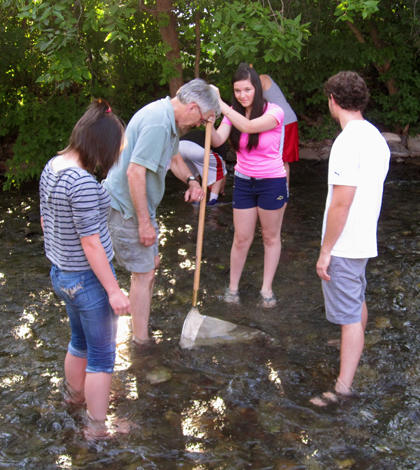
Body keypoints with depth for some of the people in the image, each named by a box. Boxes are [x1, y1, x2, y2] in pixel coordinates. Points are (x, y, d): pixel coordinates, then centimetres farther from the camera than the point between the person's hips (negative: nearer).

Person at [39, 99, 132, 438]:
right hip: (88, 279, -9)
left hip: (61, 273, 9)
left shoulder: (52, 167, 0)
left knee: (80, 340, 30)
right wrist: (113, 290, -19)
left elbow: (45, 222, 11)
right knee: (102, 355, 10)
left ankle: (75, 392, 53)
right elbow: (91, 244, -26)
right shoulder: (83, 182, -28)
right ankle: (98, 426, 25)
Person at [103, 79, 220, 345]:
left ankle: (142, 320, 38)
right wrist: (145, 222, -26)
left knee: (151, 263, 21)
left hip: (140, 205, 11)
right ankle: (142, 342, 11)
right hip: (126, 209, -11)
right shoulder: (157, 123, -26)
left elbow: (174, 157, 26)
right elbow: (135, 172, -31)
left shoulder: (170, 120, 8)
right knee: (143, 273, -2)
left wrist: (191, 180, 6)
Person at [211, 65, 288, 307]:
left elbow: (248, 126, -32)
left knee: (271, 237, 10)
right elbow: (217, 140, -15)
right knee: (241, 238, 8)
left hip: (272, 183, -3)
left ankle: (267, 288, 23)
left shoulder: (274, 111, -14)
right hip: (243, 182, 3)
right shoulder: (233, 114, 0)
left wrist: (219, 103, -31)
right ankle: (233, 287, 23)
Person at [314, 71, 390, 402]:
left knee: (349, 315, -4)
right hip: (366, 239, 9)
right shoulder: (377, 137, 7)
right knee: (358, 302, 26)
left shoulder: (348, 142, -21)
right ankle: (355, 356, 48)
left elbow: (341, 203, -24)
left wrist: (326, 250, -16)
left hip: (344, 245, -9)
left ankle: (343, 388, 3)